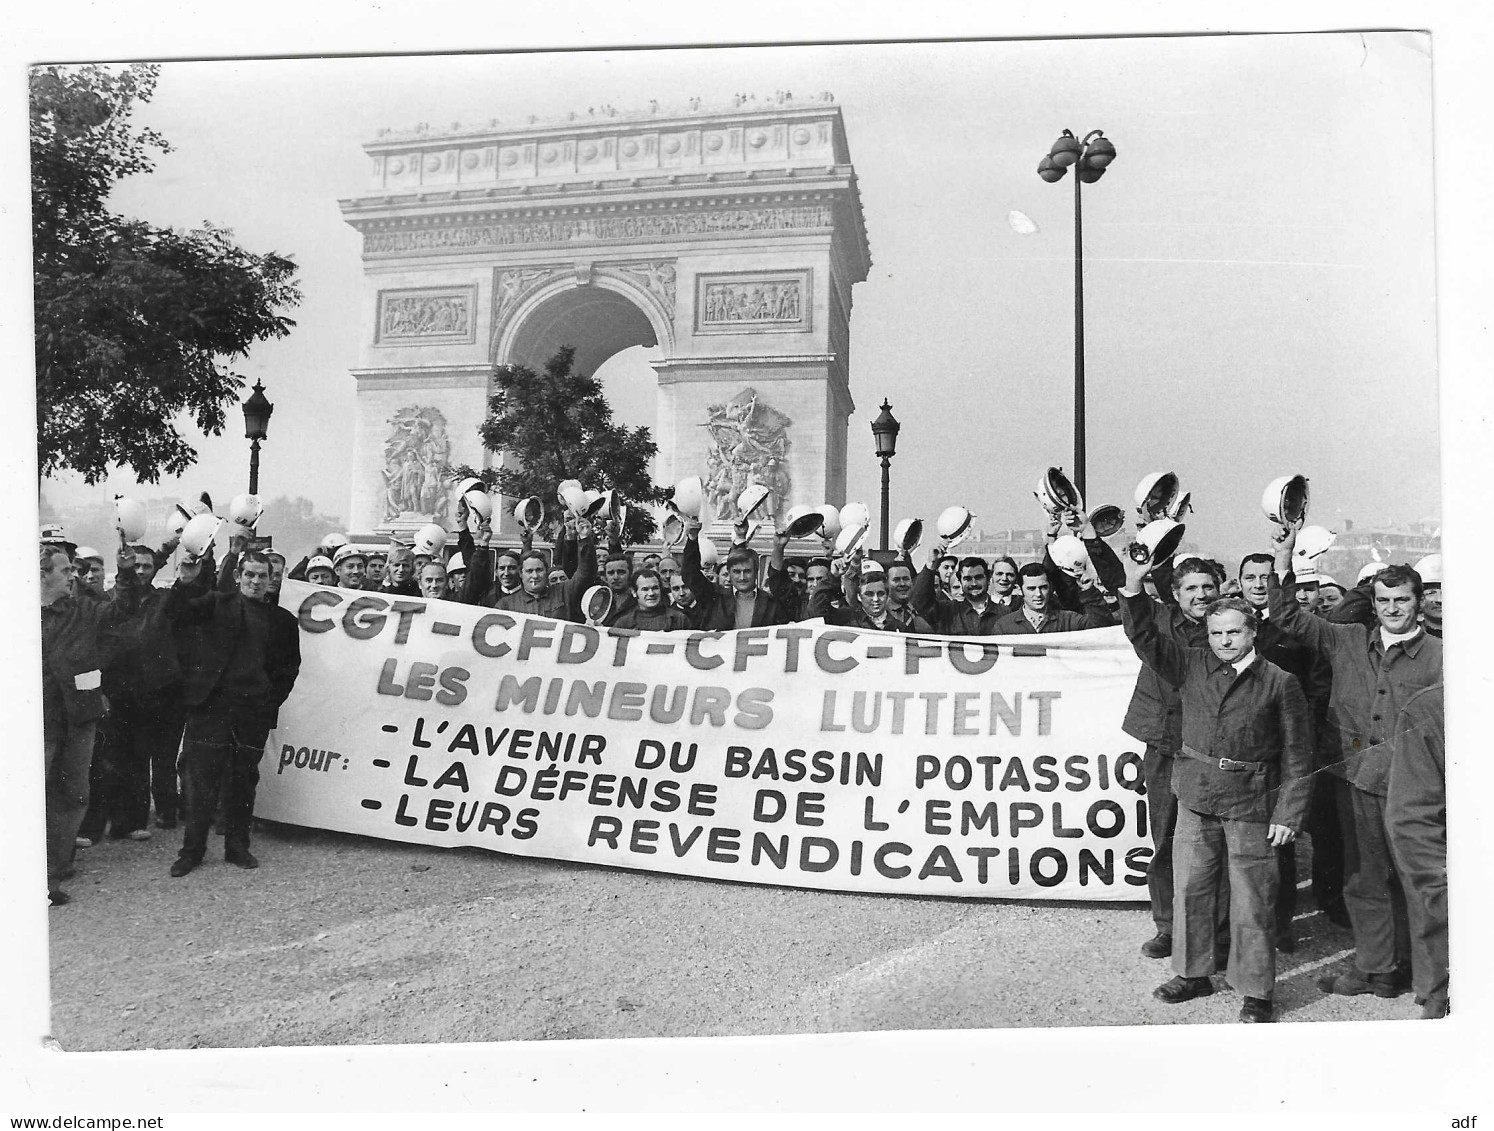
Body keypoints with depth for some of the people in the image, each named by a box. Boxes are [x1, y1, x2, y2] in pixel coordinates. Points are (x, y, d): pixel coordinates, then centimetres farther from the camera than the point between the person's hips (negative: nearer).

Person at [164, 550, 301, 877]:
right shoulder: (218, 603, 6)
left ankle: (237, 847, 21)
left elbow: (290, 666, 14)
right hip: (212, 704, -2)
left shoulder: (283, 619, 11)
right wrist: (185, 583, -21)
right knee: (201, 779, 0)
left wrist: (272, 700, 4)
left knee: (244, 782, 9)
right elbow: (176, 612, -5)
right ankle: (192, 849, 11)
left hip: (254, 712, 2)